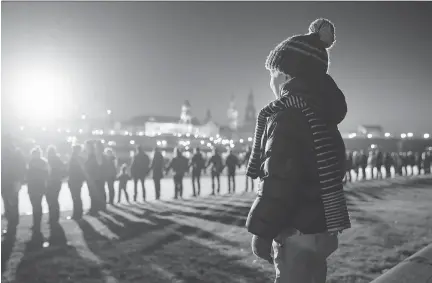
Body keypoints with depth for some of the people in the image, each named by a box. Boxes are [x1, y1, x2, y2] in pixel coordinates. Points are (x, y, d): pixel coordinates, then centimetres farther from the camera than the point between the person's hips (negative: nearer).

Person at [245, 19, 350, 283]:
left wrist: (262, 230, -17)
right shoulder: (320, 110, 11)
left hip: (299, 232, -10)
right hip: (319, 227, 10)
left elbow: (280, 180, -23)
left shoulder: (288, 115, -19)